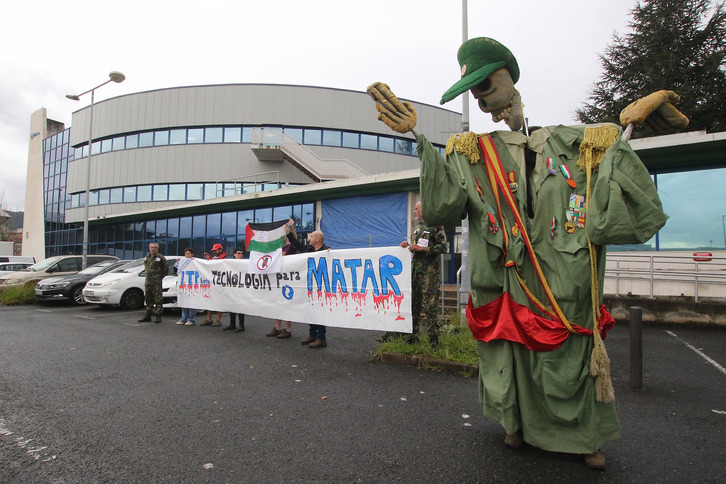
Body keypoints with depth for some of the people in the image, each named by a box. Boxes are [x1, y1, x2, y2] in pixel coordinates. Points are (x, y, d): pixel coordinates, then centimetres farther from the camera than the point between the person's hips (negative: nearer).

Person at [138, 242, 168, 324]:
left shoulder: (160, 258, -5)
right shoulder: (147, 257, 16)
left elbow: (166, 269, -2)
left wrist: (160, 277, -1)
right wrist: (146, 276, 17)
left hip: (156, 282, -7)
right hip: (147, 282, 7)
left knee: (158, 299, -6)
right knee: (148, 299, 12)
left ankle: (158, 316, -2)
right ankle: (147, 315, 19)